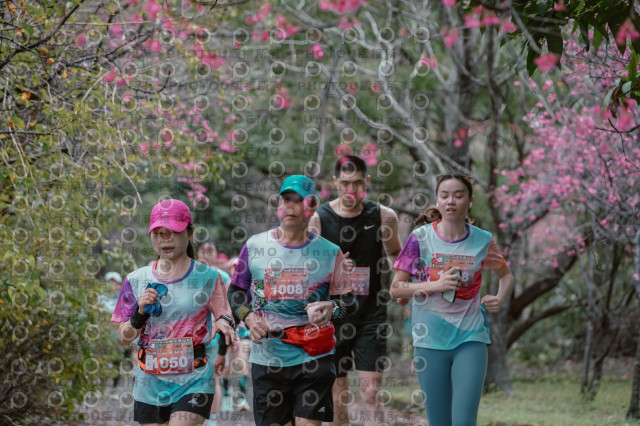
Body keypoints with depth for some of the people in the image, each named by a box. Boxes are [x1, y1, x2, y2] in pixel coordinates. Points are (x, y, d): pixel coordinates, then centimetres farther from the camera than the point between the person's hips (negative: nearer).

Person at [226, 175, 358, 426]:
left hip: (314, 357, -1)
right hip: (267, 357, 1)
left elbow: (349, 300, 7)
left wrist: (332, 308, -15)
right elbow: (235, 291, 14)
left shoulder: (329, 252, 3)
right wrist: (248, 317, -5)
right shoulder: (255, 247, 5)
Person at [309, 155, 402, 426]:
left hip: (371, 315, 0)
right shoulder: (319, 219, -4)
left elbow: (395, 255, 16)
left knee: (371, 392, -7)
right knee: (337, 397, 6)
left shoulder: (383, 216, -1)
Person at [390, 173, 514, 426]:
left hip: (470, 339, 0)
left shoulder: (482, 241, 1)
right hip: (431, 341, 0)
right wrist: (436, 285, -16)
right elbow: (395, 288, -2)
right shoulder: (420, 238, -3)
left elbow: (506, 275, 19)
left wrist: (500, 299, -1)